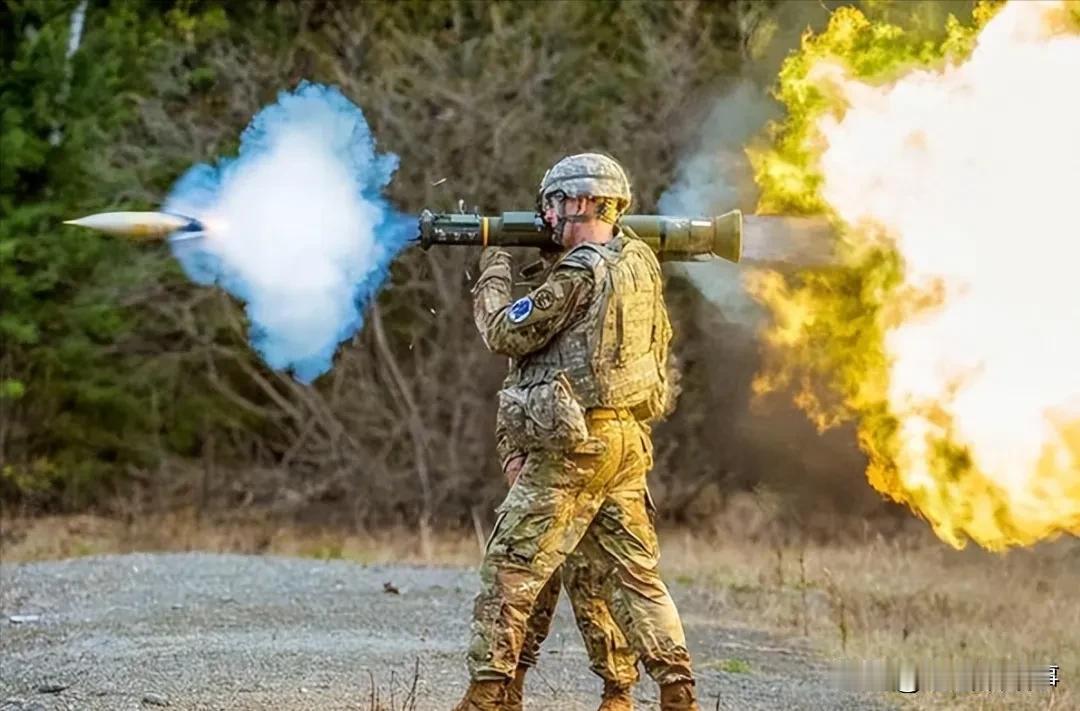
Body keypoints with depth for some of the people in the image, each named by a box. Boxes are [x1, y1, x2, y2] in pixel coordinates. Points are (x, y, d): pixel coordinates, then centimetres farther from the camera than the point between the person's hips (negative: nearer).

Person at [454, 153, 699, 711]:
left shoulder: (580, 273, -16)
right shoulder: (641, 262, 9)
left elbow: (506, 334, -10)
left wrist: (493, 272, 6)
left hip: (574, 443, -8)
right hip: (629, 439, 8)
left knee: (510, 567, -2)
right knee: (634, 571, 11)